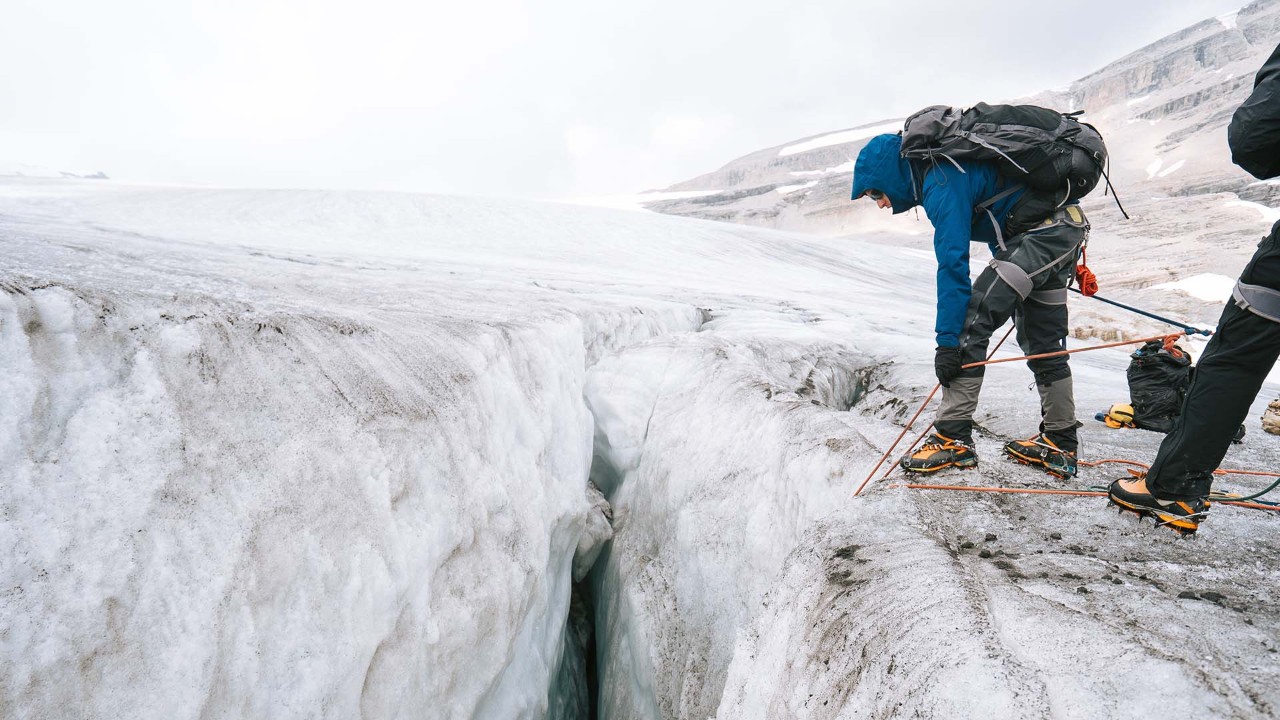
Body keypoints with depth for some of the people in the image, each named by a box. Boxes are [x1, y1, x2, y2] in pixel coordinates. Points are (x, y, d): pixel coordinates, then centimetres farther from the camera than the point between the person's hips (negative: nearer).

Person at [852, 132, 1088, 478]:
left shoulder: (942, 183, -20)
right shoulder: (945, 167, 12)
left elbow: (953, 263, -26)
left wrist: (947, 341, -26)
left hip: (1043, 233, -11)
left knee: (971, 322, -14)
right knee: (1042, 342, 15)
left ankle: (953, 439, -13)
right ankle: (1059, 445, 25)